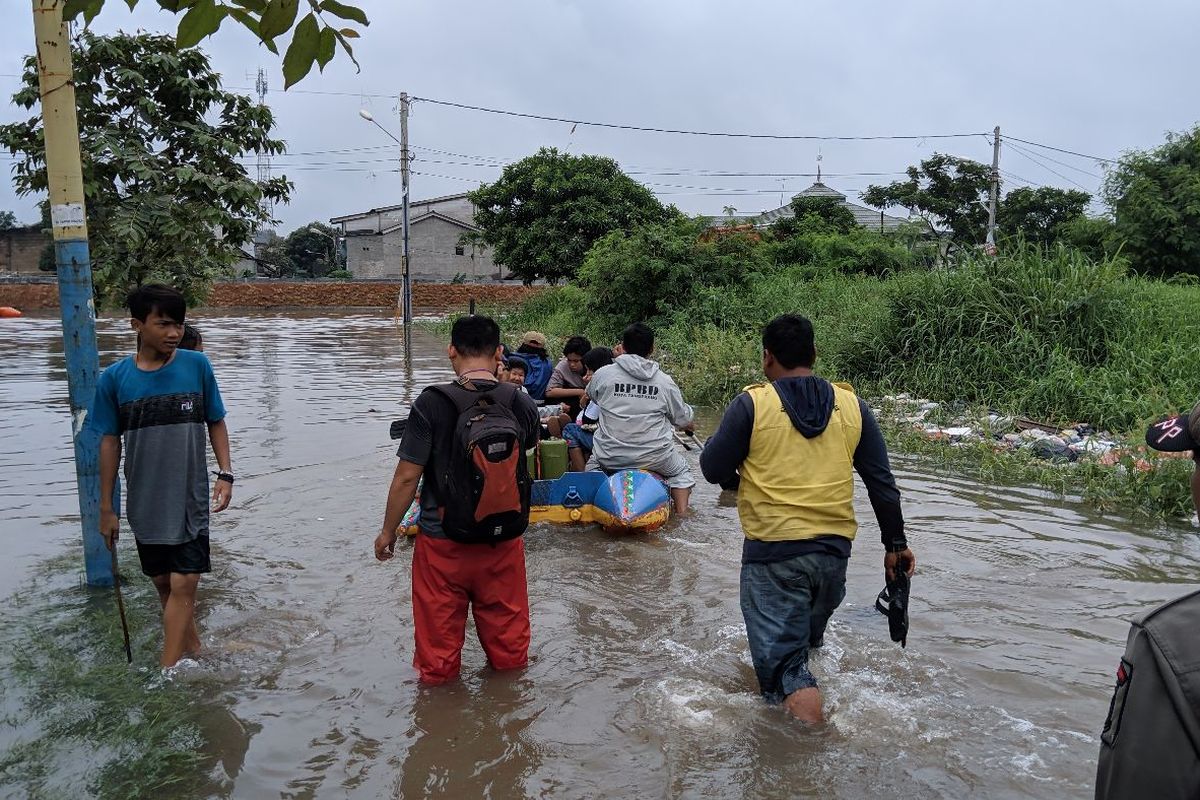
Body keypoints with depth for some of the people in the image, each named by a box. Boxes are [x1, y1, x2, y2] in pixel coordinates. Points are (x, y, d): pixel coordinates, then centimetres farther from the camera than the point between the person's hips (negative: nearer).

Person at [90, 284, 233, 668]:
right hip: (144, 503, 2)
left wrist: (225, 473, -7)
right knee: (164, 582, 13)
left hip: (190, 498, -2)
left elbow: (216, 423, 3)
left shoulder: (197, 365, -7)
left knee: (183, 584, -5)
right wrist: (106, 507, 4)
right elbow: (110, 442, 2)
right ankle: (192, 649, 31)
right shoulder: (115, 378, -5)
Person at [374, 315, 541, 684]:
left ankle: (439, 675, 39)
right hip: (504, 541, 3)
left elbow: (407, 477, -15)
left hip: (444, 542, -3)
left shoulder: (432, 404, -19)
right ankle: (510, 664, 44)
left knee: (440, 629, 20)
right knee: (506, 621, 24)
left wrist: (388, 530, -1)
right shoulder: (521, 404, -9)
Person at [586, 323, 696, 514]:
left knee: (593, 464, 34)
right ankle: (681, 512, 20)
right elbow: (683, 419, 7)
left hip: (610, 457, 1)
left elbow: (590, 395, 18)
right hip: (655, 458, 0)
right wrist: (690, 426, 32)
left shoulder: (603, 374, -6)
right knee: (681, 471, 29)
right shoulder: (665, 381, -4)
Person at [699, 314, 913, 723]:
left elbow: (712, 469, -4)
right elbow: (882, 482, 7)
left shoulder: (751, 404, -8)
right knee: (807, 639, 29)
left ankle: (797, 693, -26)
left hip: (773, 551, -4)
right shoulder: (852, 406, 4)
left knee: (779, 659, -1)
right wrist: (895, 543, 15)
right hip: (834, 550, 5)